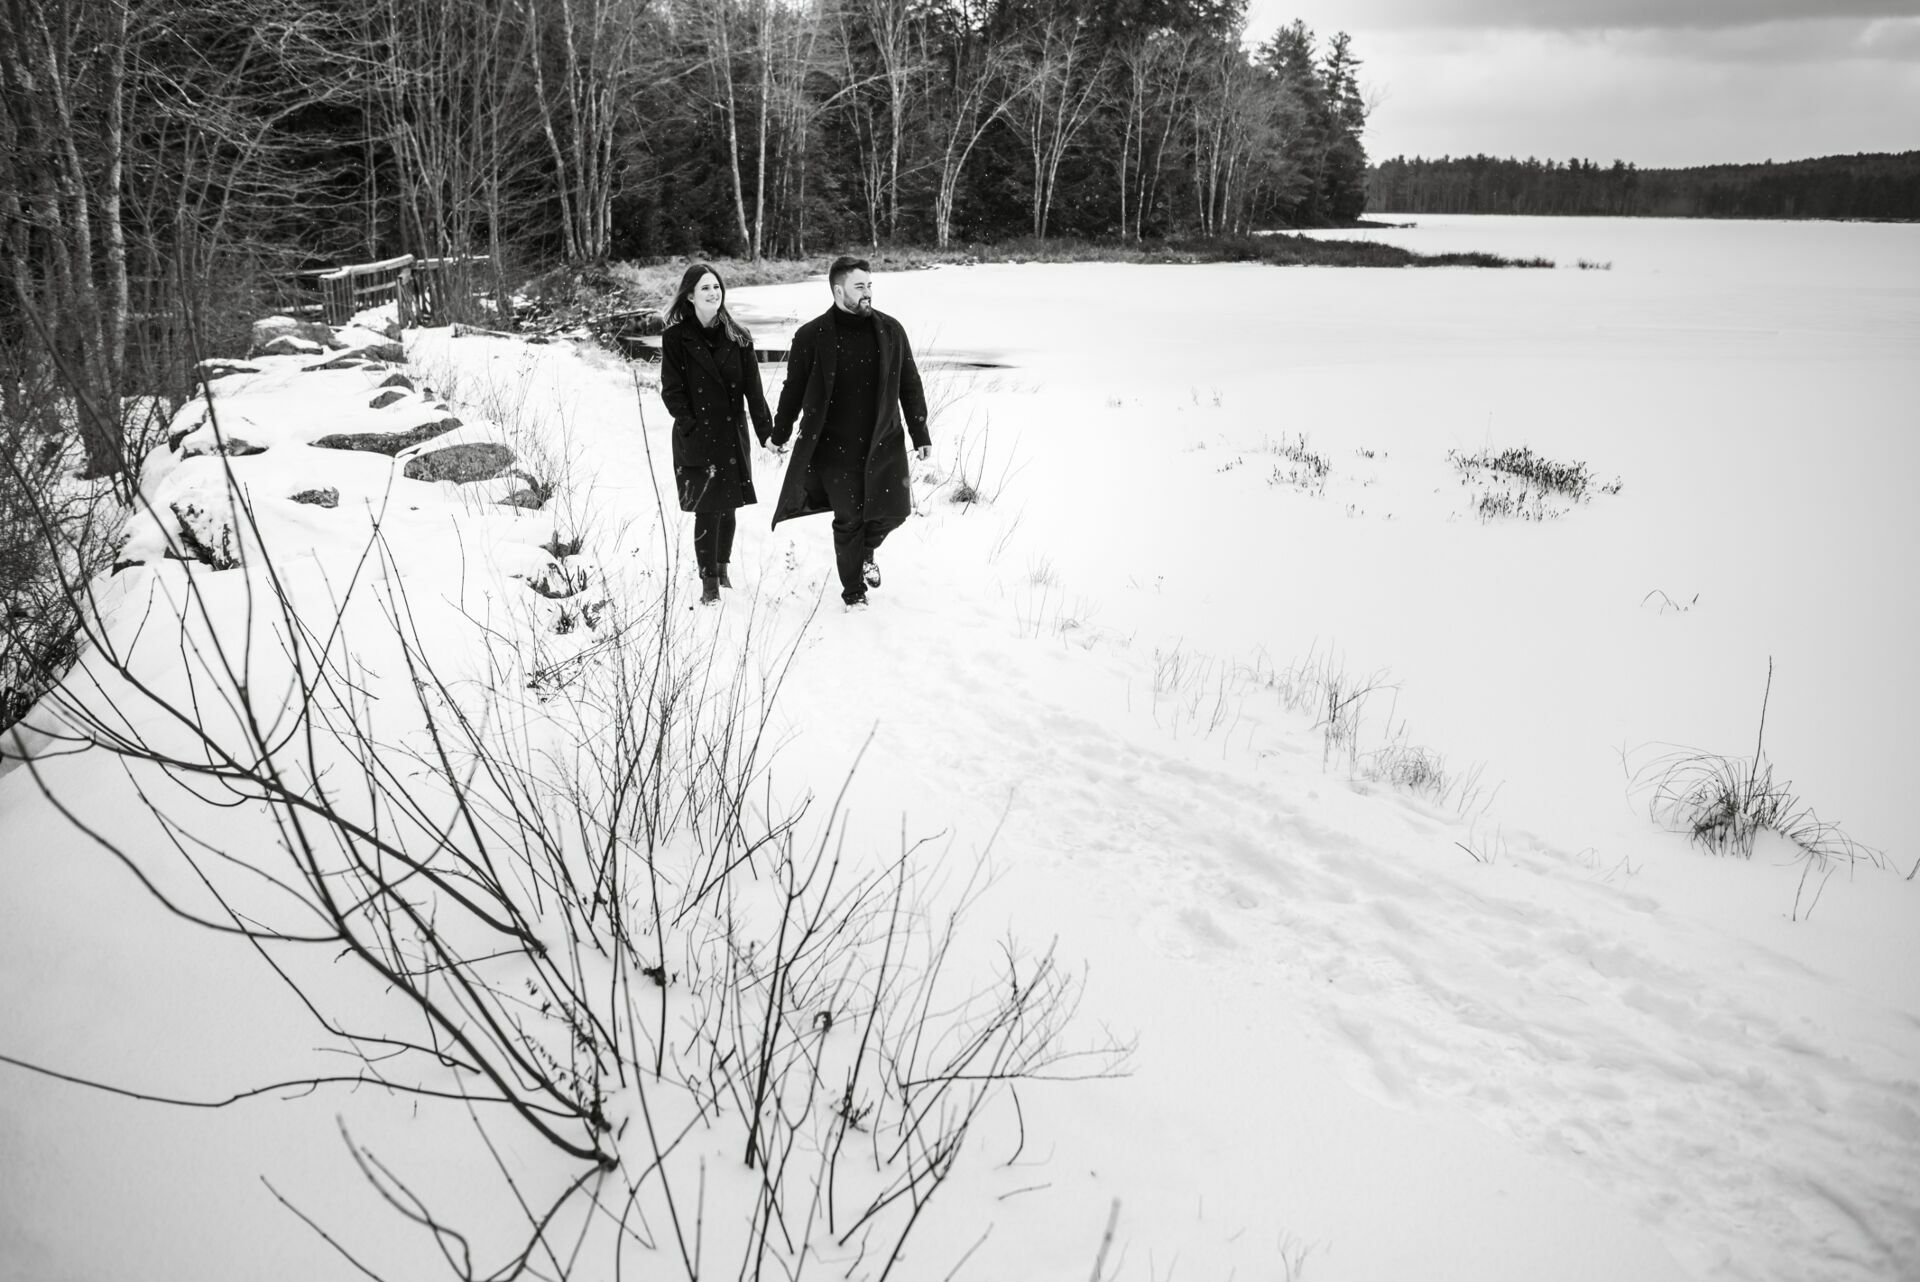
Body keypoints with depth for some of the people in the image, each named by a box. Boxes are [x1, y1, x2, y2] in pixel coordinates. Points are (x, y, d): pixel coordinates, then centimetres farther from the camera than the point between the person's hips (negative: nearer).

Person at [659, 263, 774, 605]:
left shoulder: (737, 337, 6)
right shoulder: (676, 338, -3)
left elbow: (753, 387, 4)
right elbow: (672, 390, -5)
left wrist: (765, 428, -2)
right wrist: (690, 425, -14)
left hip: (733, 434, 3)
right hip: (696, 437, -3)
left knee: (728, 507, 11)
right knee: (707, 510, -6)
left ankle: (722, 568, 31)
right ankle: (709, 582, 1)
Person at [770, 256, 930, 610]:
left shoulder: (890, 331, 2)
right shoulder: (812, 336, -6)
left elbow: (910, 385, 9)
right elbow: (793, 389, 4)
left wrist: (920, 433, 9)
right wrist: (780, 434, 11)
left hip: (883, 442, 2)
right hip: (834, 447, -2)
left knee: (892, 510, -4)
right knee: (848, 519, 1)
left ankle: (867, 550, 31)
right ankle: (853, 594, 18)